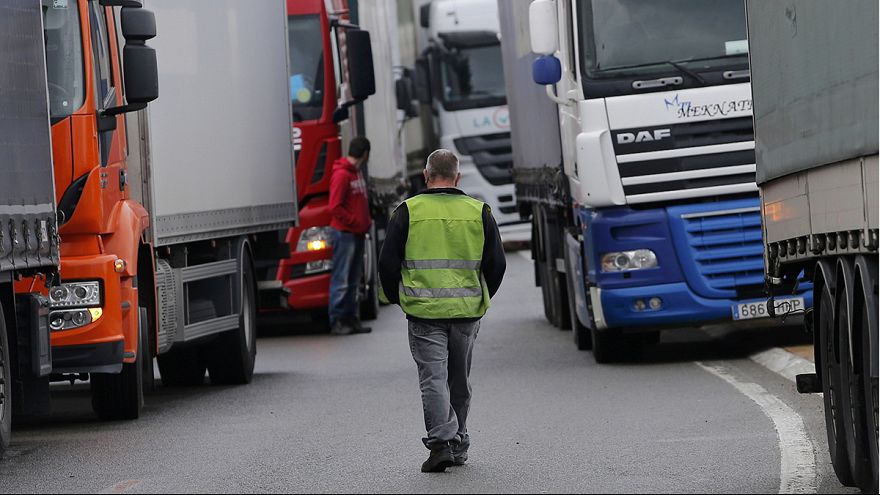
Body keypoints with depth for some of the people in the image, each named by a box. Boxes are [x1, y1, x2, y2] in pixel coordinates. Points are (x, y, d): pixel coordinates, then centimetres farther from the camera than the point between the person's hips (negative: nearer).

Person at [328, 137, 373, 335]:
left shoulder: (357, 173, 15)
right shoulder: (341, 175, -15)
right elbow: (335, 207, -19)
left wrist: (366, 221, 10)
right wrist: (355, 222, -15)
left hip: (357, 233, 10)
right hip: (344, 233, -10)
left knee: (354, 280, 12)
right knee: (341, 280, -7)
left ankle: (351, 319, 16)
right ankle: (336, 321, -5)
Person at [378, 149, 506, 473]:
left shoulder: (408, 212, -3)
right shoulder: (479, 212, 3)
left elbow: (388, 263, -2)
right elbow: (496, 263, 6)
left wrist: (397, 298, 13)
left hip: (424, 312, -2)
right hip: (467, 312, 3)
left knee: (433, 377, -3)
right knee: (459, 379, 15)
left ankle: (441, 442, -16)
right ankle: (458, 443, 24)